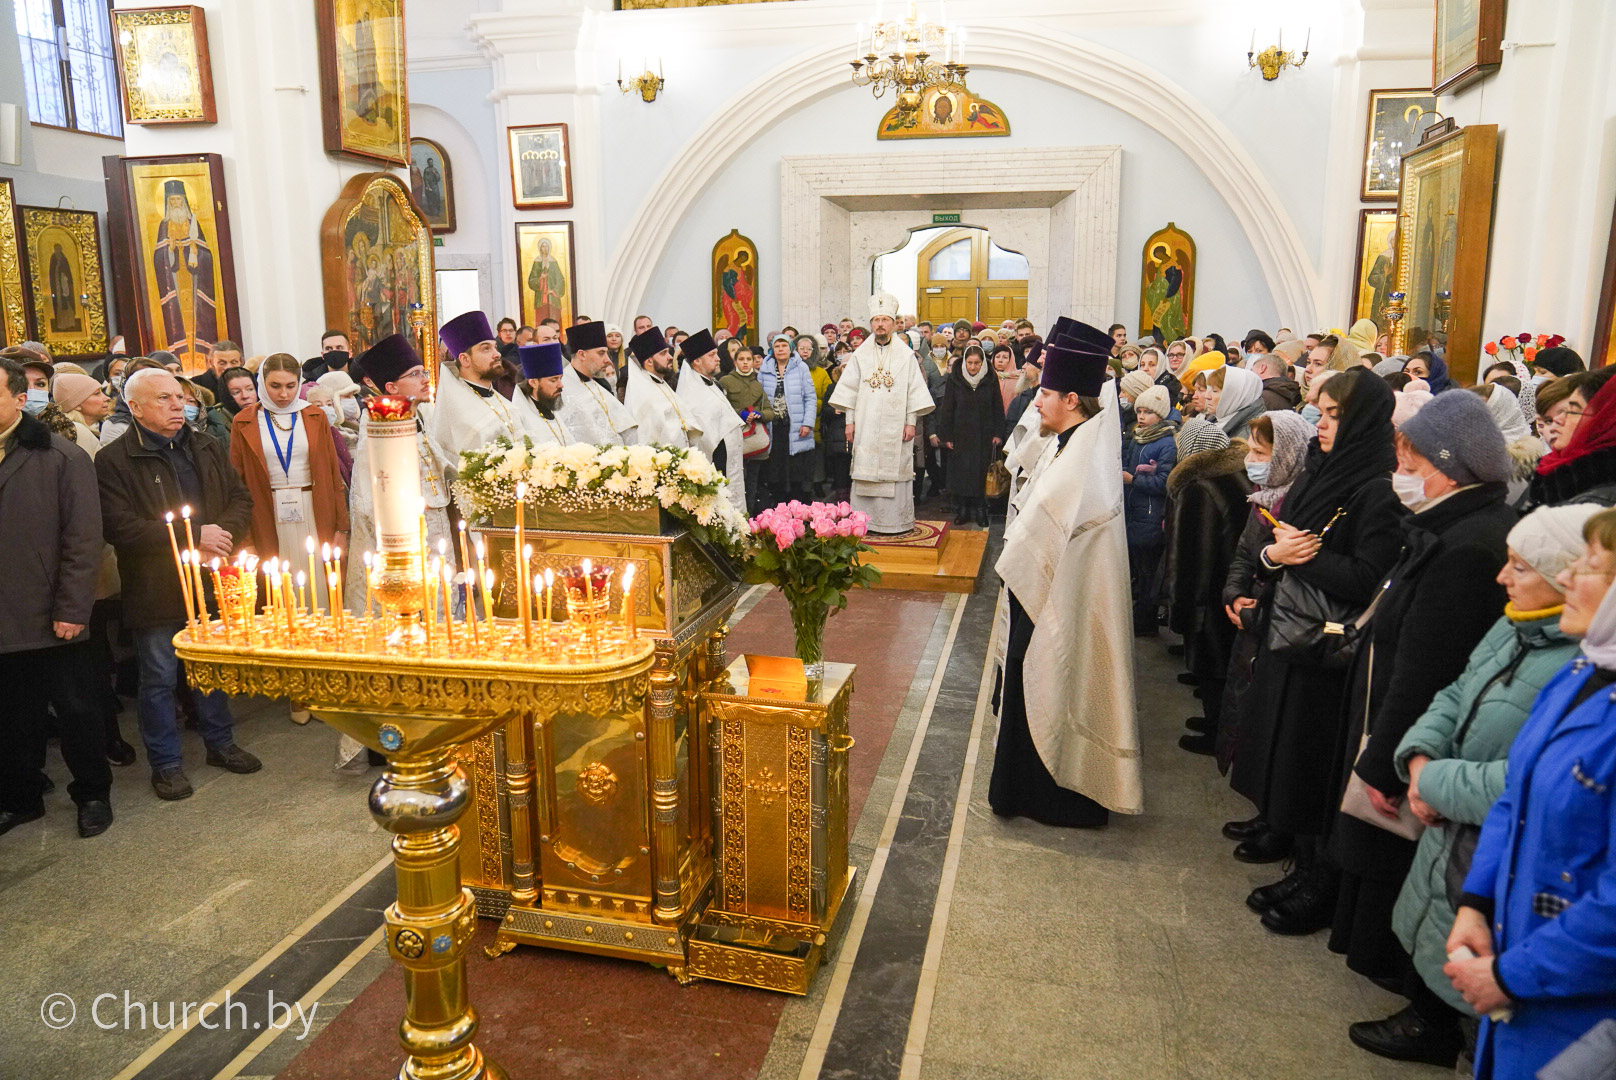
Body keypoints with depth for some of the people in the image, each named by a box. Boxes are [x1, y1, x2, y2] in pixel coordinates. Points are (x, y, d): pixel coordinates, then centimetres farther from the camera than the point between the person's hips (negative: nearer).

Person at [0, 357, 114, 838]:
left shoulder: (62, 457, -5)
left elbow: (83, 539, -9)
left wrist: (72, 609, -14)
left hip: (54, 620, -4)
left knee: (77, 712, 8)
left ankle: (93, 794, 24)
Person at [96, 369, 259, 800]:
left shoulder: (207, 448, 8)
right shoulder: (114, 460, -10)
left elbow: (241, 499, 9)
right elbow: (119, 526, -19)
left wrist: (224, 532, -12)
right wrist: (195, 534, -22)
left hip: (210, 581, 5)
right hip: (156, 591, -5)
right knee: (159, 679, 7)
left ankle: (220, 743, 34)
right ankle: (165, 763, 21)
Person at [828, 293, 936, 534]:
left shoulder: (905, 355, 3)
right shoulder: (861, 355, 6)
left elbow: (914, 389, 2)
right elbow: (850, 388, 7)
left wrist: (911, 422, -4)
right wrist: (850, 421, 1)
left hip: (894, 427, -1)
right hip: (866, 426, 1)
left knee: (895, 469, 0)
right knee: (865, 473, 1)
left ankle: (896, 522, 7)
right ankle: (866, 520, 8)